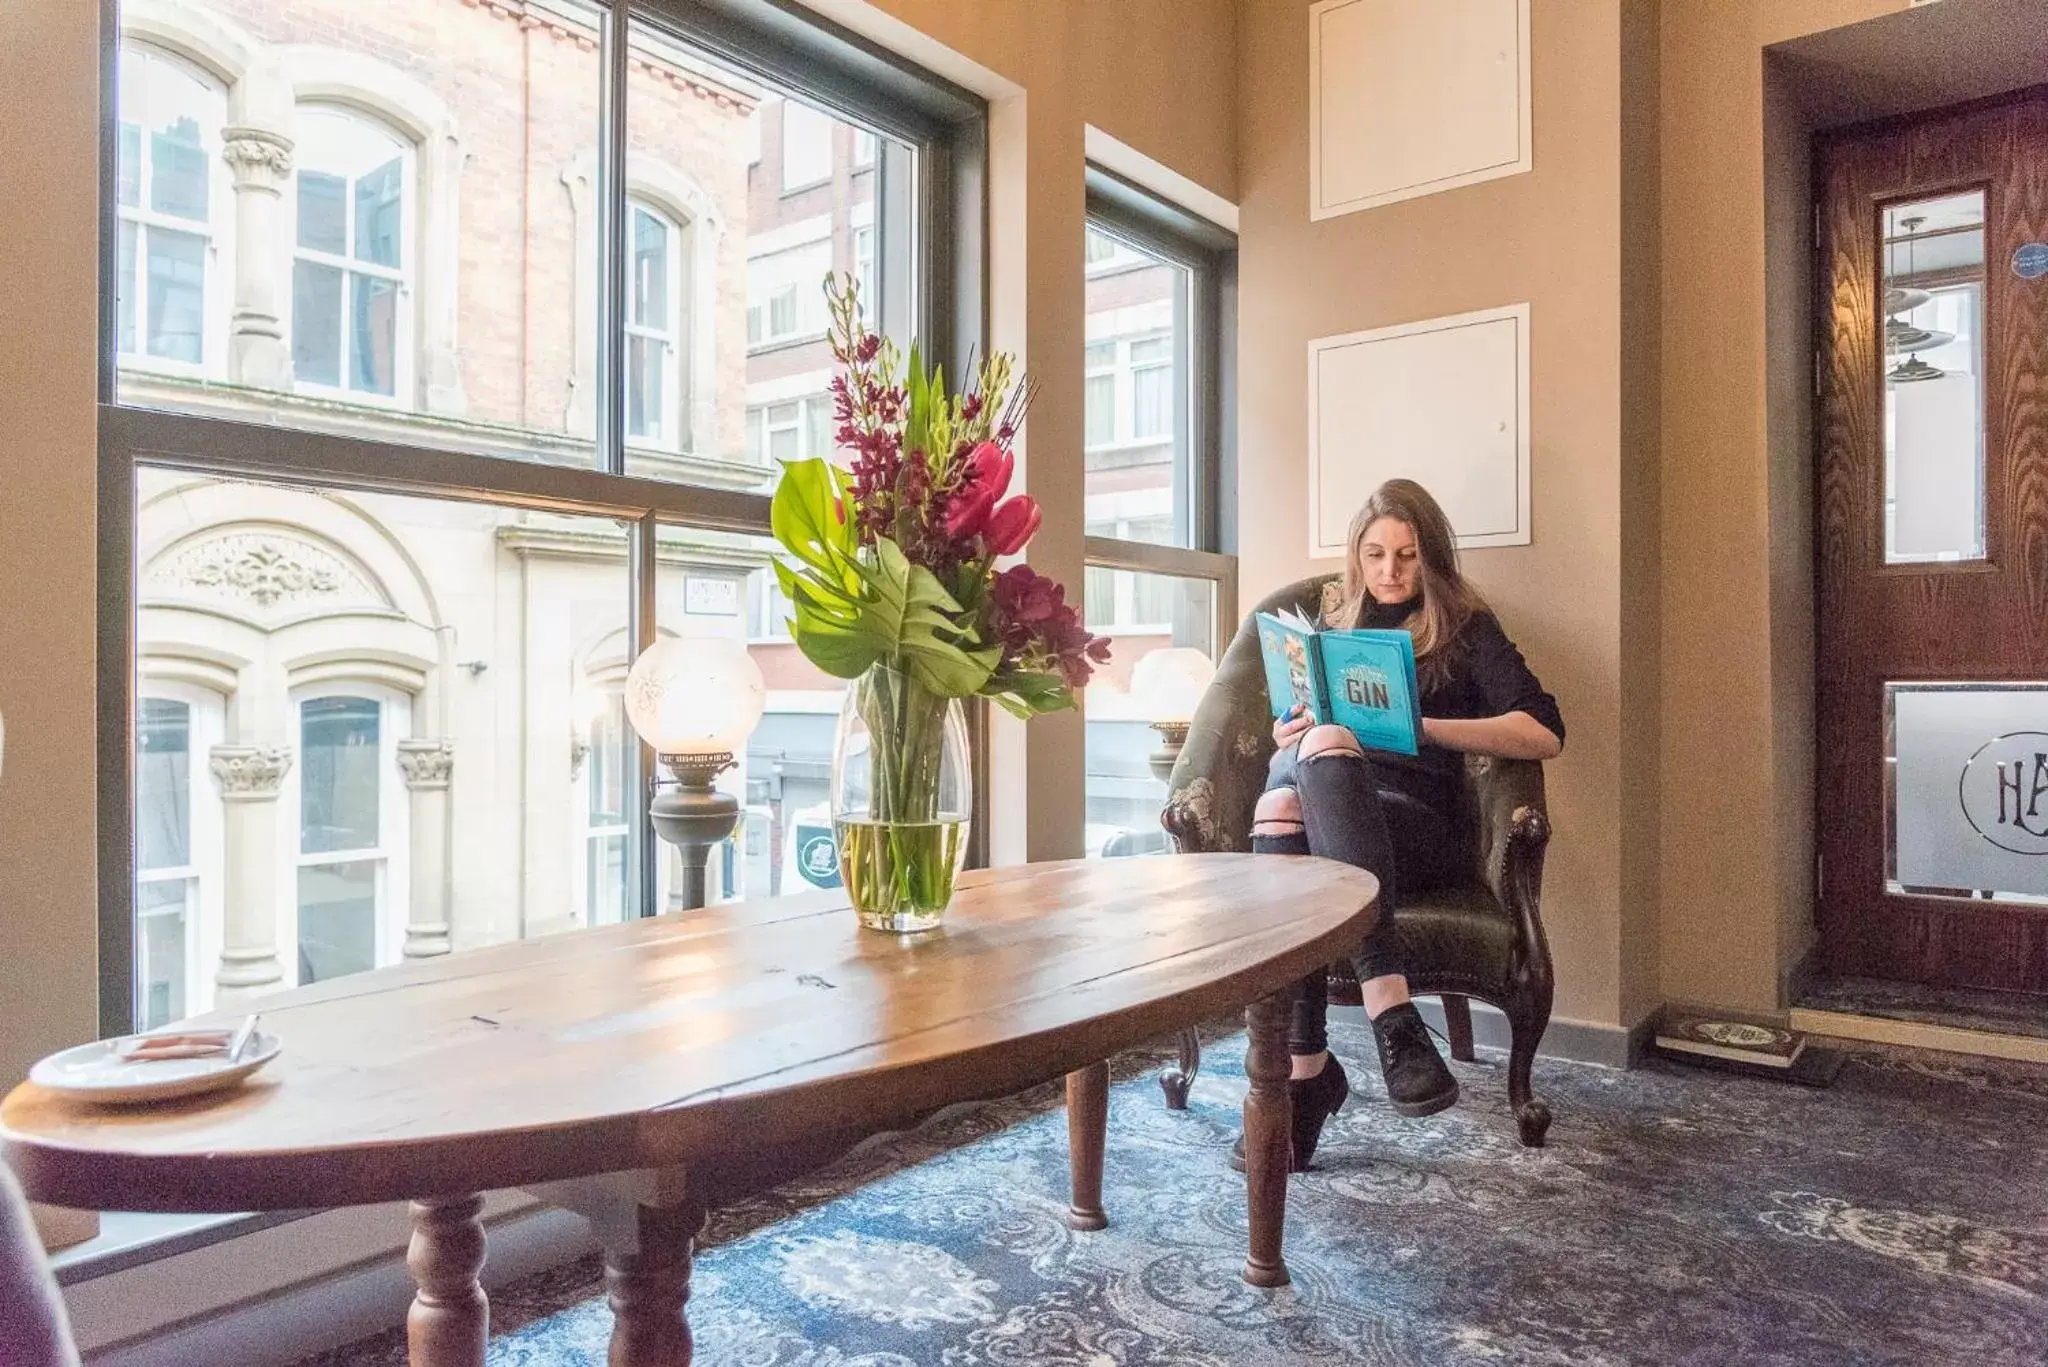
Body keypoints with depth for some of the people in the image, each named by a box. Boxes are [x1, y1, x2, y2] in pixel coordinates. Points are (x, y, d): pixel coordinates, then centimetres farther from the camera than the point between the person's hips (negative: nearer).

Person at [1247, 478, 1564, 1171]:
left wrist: (1419, 727, -10)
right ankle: (1391, 1015, -42)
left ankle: (1306, 1066, -41)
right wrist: (1295, 736, 4)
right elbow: (1287, 729, 29)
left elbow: (1544, 734, 0)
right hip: (1328, 811, 3)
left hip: (1418, 826, -3)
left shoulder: (1466, 631, 15)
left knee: (1290, 791, -35)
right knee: (1308, 755, -34)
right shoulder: (1331, 628, 26)